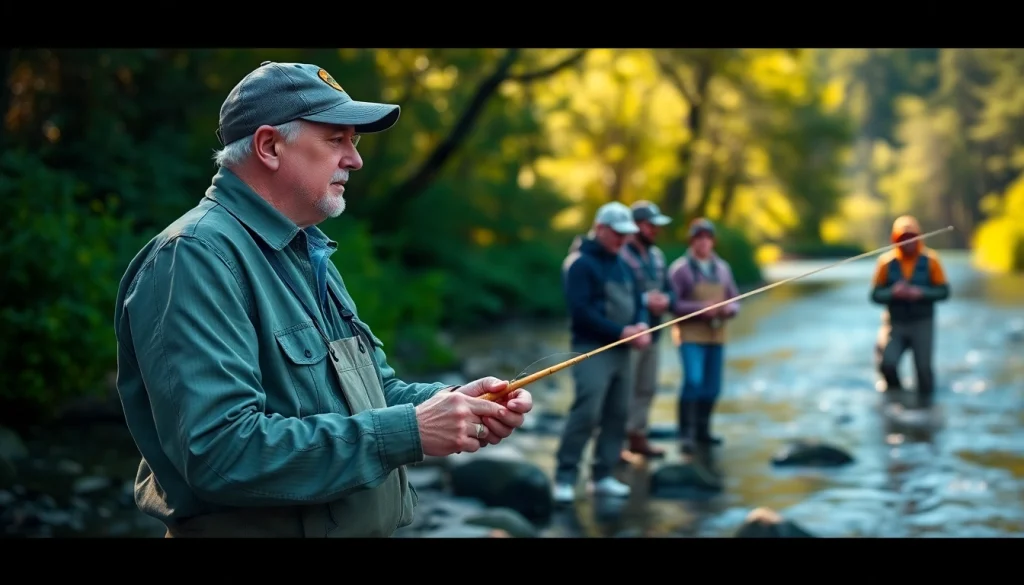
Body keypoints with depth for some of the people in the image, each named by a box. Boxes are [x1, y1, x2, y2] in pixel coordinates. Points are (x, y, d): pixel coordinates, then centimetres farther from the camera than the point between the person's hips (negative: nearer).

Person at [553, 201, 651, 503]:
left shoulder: (622, 264, 18)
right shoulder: (581, 263, -8)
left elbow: (637, 301, 20)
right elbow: (581, 312, -16)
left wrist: (641, 325, -3)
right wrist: (621, 331, -17)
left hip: (621, 349, 8)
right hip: (592, 349, -8)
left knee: (618, 414, 6)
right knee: (586, 413, -14)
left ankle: (603, 475, 15)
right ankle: (565, 478, -8)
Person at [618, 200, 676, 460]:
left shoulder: (657, 256, 14)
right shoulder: (621, 254, -13)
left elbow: (669, 290, 17)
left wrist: (665, 300, -5)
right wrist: (645, 300, -20)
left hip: (652, 332, 8)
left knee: (647, 389, 14)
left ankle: (637, 436, 24)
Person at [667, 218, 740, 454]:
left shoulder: (722, 268, 11)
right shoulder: (680, 268, -5)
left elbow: (735, 301, 15)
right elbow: (673, 303, -11)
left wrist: (729, 309, -8)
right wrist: (702, 308, -20)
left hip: (716, 336, 5)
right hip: (690, 335, -5)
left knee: (712, 387, 8)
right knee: (693, 381, -17)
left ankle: (702, 432, 21)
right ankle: (686, 434, -11)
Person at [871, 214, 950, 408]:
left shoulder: (930, 260, -4)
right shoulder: (886, 261, -3)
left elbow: (944, 291, -3)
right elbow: (875, 294, -2)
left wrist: (921, 293, -19)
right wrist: (892, 292, -22)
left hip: (922, 323, 0)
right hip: (895, 322, 0)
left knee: (924, 367, -2)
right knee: (887, 363, -16)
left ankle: (926, 404, 18)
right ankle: (895, 392, 13)